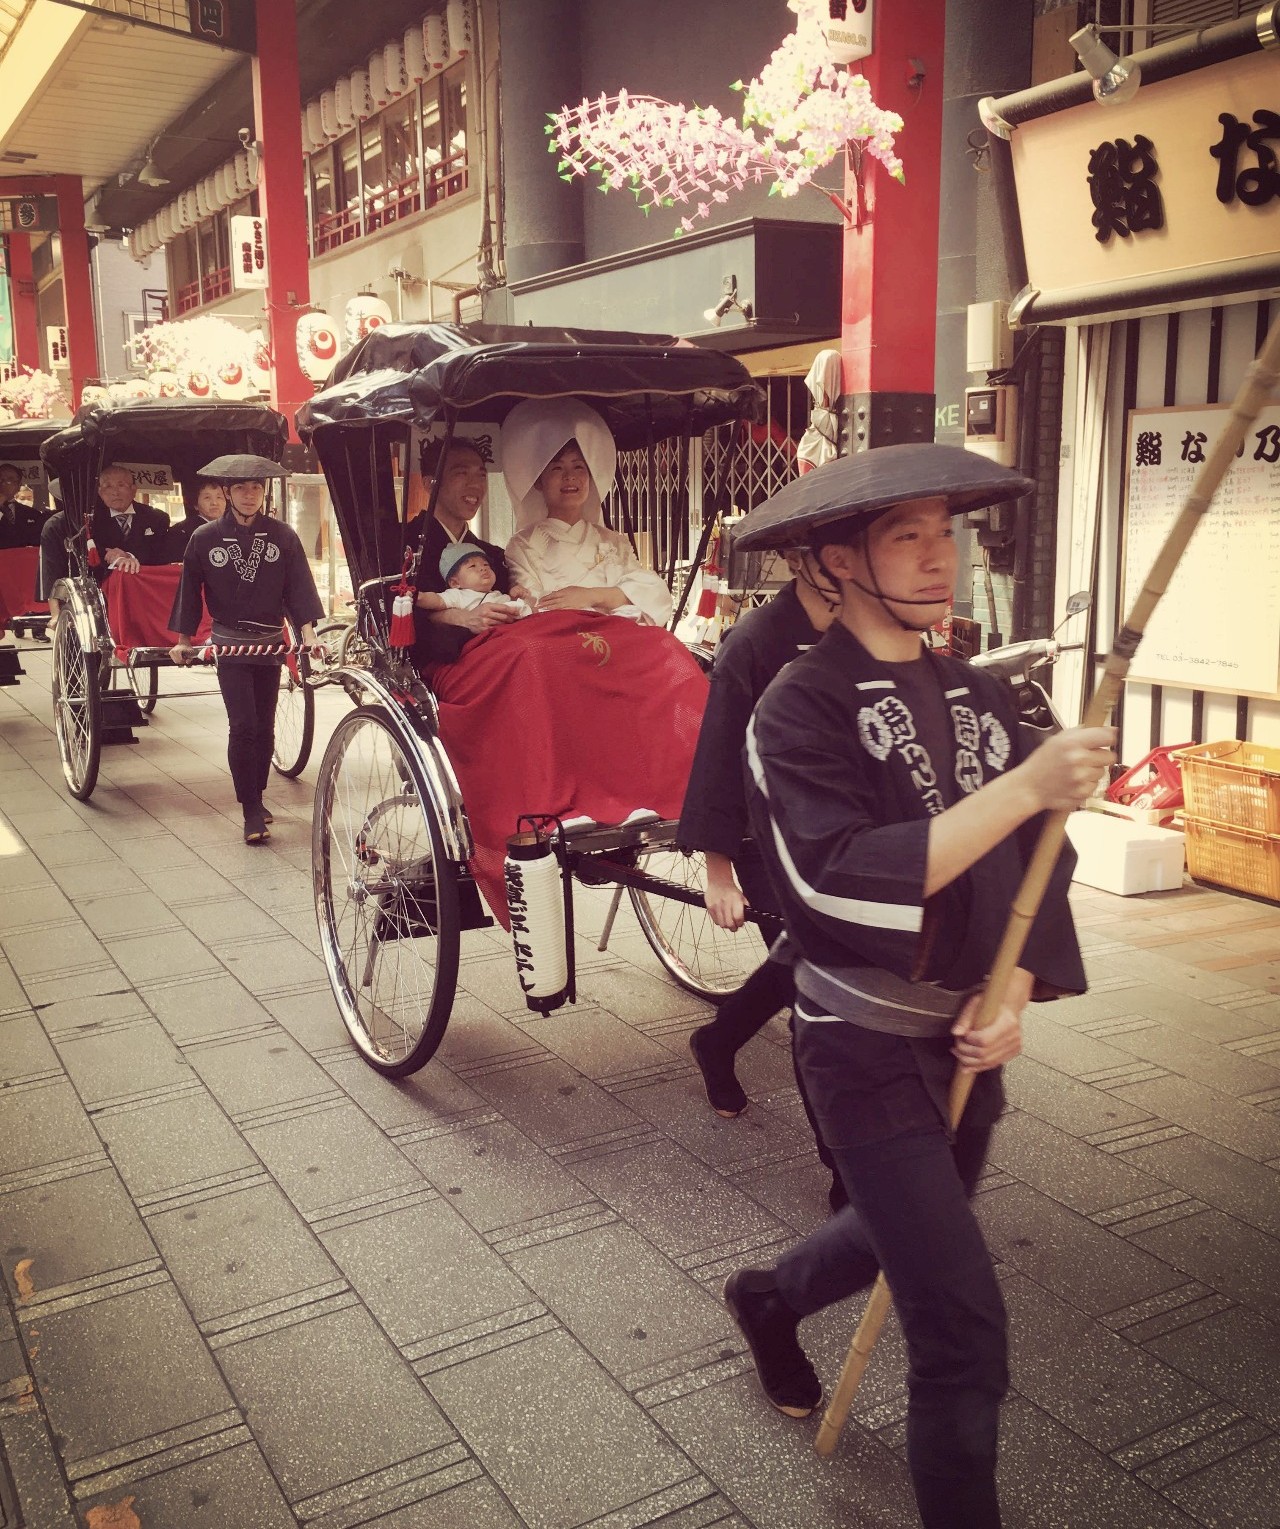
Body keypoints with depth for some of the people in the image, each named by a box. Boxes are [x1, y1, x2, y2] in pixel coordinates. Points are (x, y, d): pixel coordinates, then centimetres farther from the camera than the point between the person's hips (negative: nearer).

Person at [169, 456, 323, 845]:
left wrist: (308, 633, -11)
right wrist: (183, 640, 6)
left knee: (264, 725, 11)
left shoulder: (283, 536, -2)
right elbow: (189, 590, 4)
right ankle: (252, 812, -5)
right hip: (229, 644, -2)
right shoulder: (205, 538, -5)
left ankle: (256, 799, 27)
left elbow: (299, 588, -1)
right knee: (243, 726, -9)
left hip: (270, 642, 2)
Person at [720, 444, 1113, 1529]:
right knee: (964, 1322, -8)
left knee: (910, 1233, 28)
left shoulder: (979, 698, 3)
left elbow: (1035, 863, 6)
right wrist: (1024, 787, -31)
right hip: (864, 1045, -7)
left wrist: (1013, 994, -10)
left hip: (967, 1033, 7)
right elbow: (840, 879, -28)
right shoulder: (799, 711, -16)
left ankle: (768, 1300, 57)